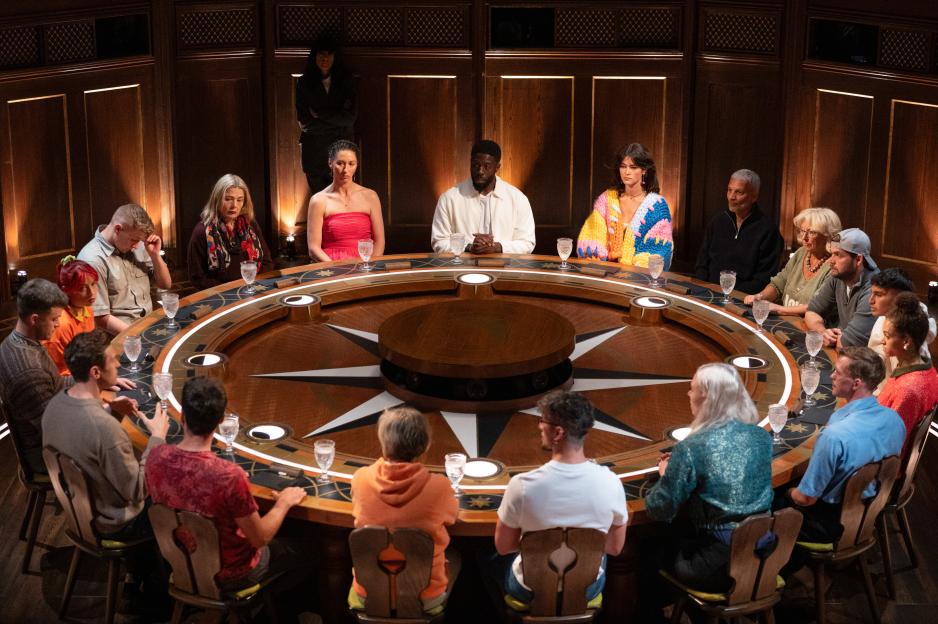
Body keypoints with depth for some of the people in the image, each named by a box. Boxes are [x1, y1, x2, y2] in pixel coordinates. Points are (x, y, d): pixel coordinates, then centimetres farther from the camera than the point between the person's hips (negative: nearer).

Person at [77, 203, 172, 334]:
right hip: (120, 336, -7)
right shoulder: (93, 260, -14)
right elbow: (100, 318, -15)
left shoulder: (136, 246, 8)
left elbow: (165, 284, 17)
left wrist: (155, 254, 1)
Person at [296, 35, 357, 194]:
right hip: (314, 151, 0)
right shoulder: (304, 83, 0)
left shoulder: (346, 81, 2)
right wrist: (337, 124, -8)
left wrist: (319, 114, -9)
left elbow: (350, 118, -7)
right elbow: (304, 123, -5)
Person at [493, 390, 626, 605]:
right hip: (588, 590, 2)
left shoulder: (522, 485, -27)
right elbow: (615, 548, -5)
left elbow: (503, 546, -10)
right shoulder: (610, 483, -21)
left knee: (498, 560, 31)